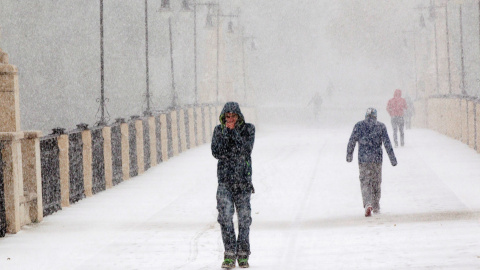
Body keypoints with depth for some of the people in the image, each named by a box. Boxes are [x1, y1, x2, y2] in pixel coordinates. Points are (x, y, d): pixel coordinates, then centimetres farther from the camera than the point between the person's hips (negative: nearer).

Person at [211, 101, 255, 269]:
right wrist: (226, 133, -15)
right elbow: (217, 152, -7)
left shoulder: (248, 129, 1)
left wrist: (233, 132, -17)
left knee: (244, 217, 3)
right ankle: (229, 255, -5)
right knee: (225, 217, -8)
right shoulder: (219, 130, 4)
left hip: (243, 180, 0)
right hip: (225, 180, 0)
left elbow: (246, 149, -14)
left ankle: (243, 255, 13)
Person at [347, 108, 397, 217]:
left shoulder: (359, 126, 0)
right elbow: (387, 143, -3)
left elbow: (352, 141, 3)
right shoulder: (381, 126, 0)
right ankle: (376, 207, 22)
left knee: (365, 183, 0)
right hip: (377, 159, 1)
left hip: (363, 159, -1)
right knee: (376, 183, 14)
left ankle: (368, 204, -22)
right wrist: (392, 158, 0)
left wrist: (349, 155, 17)